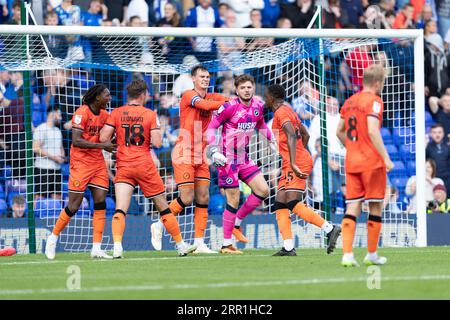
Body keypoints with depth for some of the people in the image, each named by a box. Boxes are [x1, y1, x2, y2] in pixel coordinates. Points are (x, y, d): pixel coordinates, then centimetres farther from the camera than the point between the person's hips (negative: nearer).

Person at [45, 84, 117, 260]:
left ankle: (96, 248, -2)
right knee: (74, 206, -4)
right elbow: (76, 141, -21)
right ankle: (53, 237, 16)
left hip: (98, 163, 7)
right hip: (81, 163, -7)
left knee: (100, 203, -2)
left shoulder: (104, 115, 9)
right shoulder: (82, 113, -14)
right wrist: (102, 145, -23)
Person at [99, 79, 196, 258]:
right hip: (145, 167, -1)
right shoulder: (150, 114, -3)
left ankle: (117, 247, -28)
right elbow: (157, 143, -11)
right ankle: (181, 245, 20)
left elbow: (103, 138, -3)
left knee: (120, 210, -7)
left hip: (123, 166, 1)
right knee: (163, 207, 12)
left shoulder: (116, 113, 2)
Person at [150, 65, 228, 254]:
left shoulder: (212, 97, 12)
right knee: (186, 199, -10)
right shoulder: (189, 95, -8)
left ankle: (199, 243, 4)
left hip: (201, 156, 7)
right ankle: (159, 226, 11)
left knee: (203, 199, 2)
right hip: (184, 155, -7)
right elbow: (205, 105, -25)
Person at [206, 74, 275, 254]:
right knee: (234, 200, -7)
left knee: (262, 190, -1)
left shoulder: (258, 106, 2)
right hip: (227, 158, -7)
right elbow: (211, 127, -10)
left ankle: (237, 224, 16)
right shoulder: (230, 107, -16)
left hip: (244, 158, 7)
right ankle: (226, 244, 2)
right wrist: (213, 150, -20)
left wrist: (272, 140, 14)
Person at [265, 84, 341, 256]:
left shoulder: (281, 112, -9)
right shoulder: (288, 111, 21)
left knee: (293, 203, -18)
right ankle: (288, 247, -4)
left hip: (296, 164, -10)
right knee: (280, 204, 4)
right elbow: (305, 135, 31)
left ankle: (329, 228, -18)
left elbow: (291, 136, -24)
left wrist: (293, 163, -32)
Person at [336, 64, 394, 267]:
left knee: (352, 208, 3)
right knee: (375, 207, 5)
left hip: (351, 162, 6)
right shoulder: (374, 101, -9)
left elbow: (339, 132, 18)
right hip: (372, 162, -6)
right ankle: (372, 254, 10)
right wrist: (386, 158, -20)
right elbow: (372, 131, -21)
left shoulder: (349, 102, 13)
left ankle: (347, 254, -9)